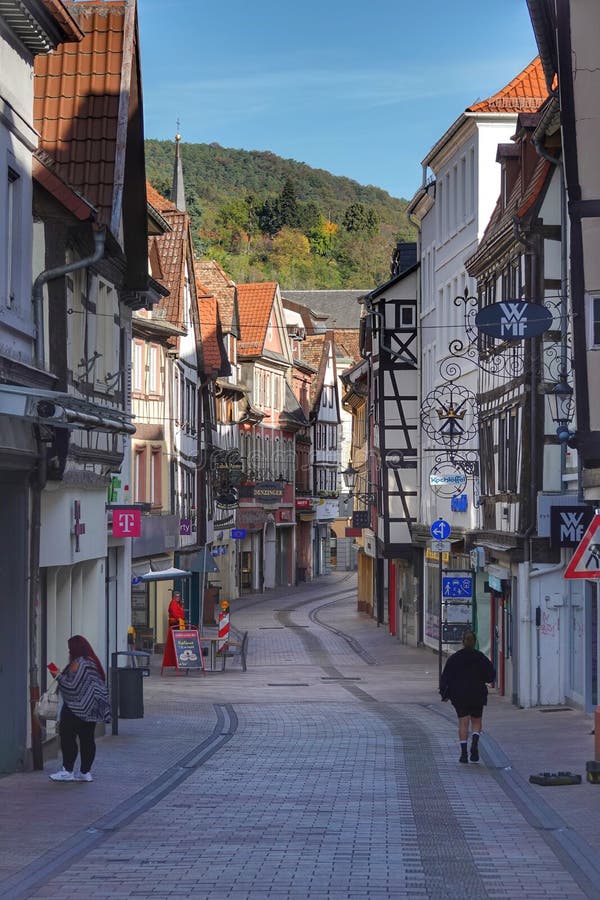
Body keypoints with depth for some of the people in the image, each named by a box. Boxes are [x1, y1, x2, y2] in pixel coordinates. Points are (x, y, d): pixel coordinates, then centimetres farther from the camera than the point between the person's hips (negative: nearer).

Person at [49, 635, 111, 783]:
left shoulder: (78, 664, -17)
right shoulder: (93, 662, 12)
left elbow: (72, 686, -21)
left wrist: (59, 676, -9)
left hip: (76, 709, -9)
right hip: (89, 709, 9)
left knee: (67, 737, -3)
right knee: (87, 739, 8)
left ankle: (67, 771, -3)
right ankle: (85, 772, 9)